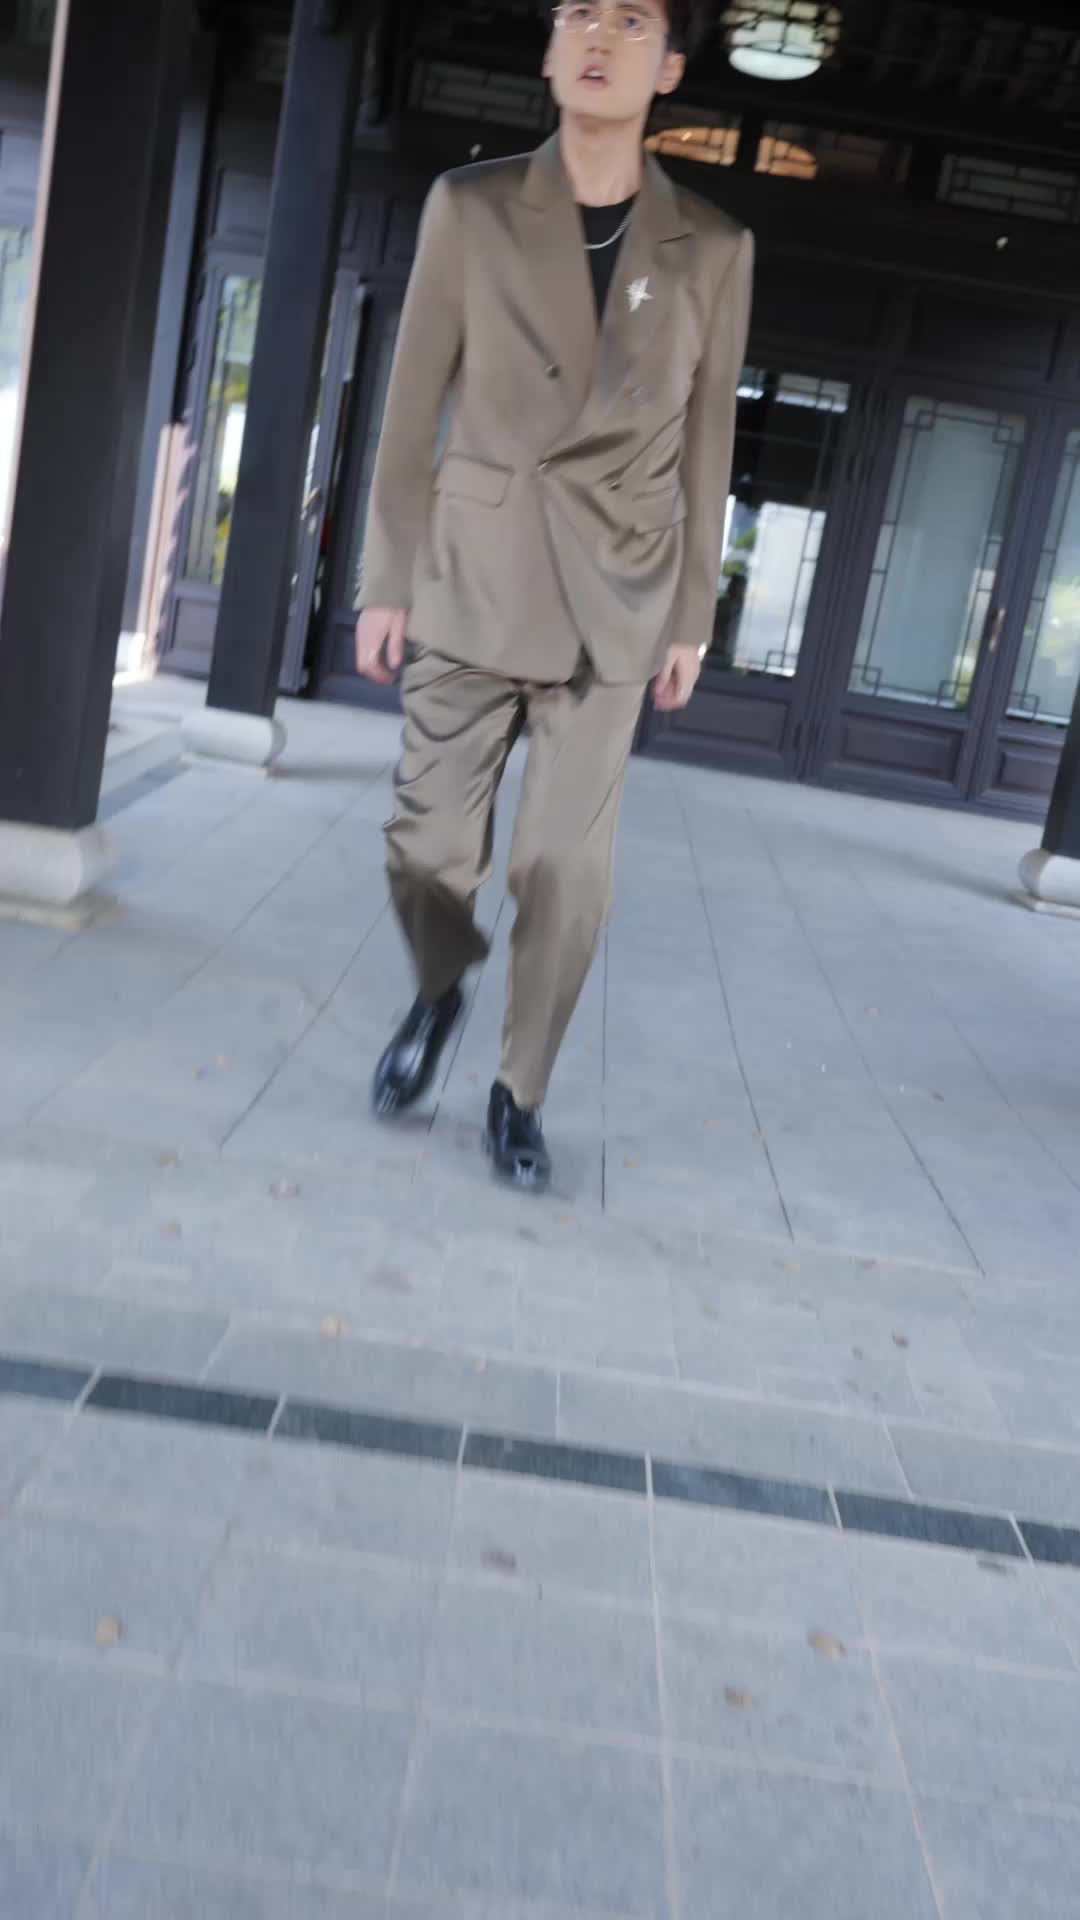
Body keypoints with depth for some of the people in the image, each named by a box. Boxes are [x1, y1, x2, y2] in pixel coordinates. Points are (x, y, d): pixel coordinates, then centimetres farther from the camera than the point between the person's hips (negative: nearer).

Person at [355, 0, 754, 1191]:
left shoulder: (714, 249, 2)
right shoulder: (469, 207, 1)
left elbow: (706, 444, 6)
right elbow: (412, 409, 2)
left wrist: (692, 615, 5)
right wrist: (386, 580, -1)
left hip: (613, 599, 0)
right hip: (470, 579, 0)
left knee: (569, 865, -2)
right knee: (429, 845, 4)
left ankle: (519, 1093, 16)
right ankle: (439, 992, 36)